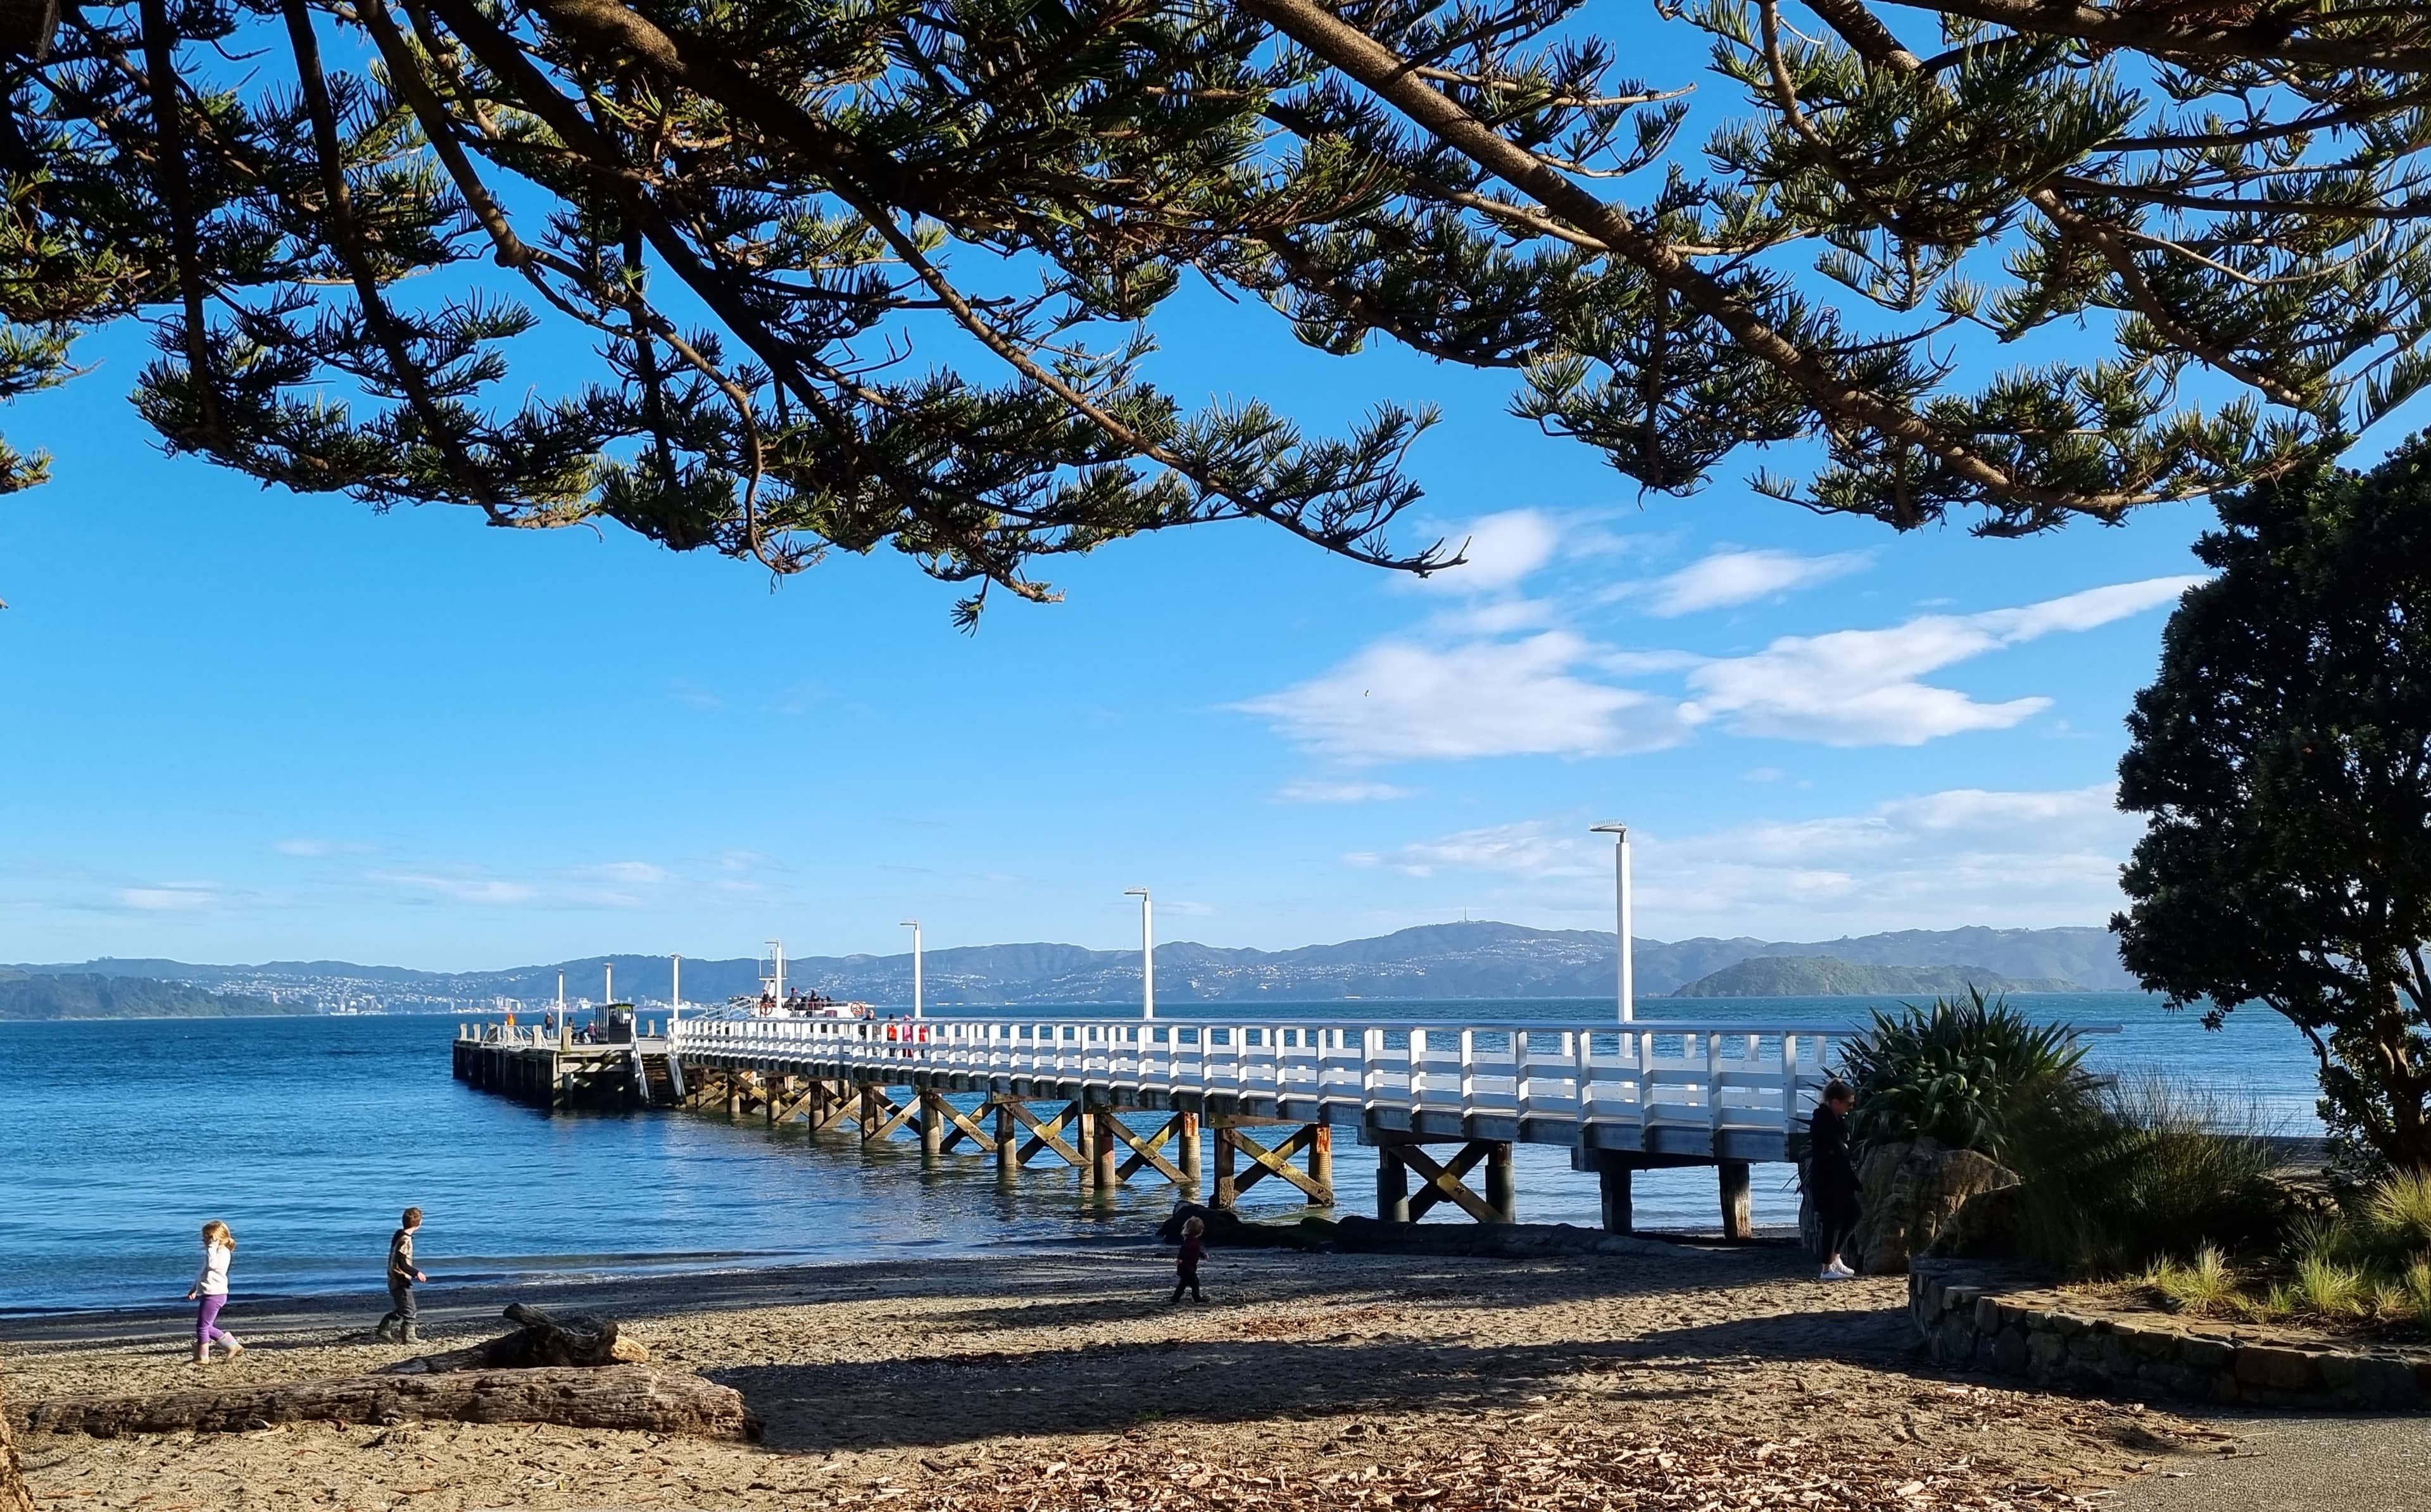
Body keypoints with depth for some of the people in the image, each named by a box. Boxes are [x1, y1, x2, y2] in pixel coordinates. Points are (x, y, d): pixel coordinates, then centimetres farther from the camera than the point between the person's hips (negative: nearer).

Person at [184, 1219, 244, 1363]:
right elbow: (203, 1273, 27)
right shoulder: (216, 1252, 18)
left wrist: (212, 1246, -26)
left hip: (214, 1295, -10)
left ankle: (202, 1357, 7)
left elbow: (212, 1265, -32)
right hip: (209, 1294, 10)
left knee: (202, 1326, -3)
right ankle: (233, 1346, 16)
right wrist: (195, 1289, 23)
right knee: (207, 1327, 14)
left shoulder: (223, 1252, -13)